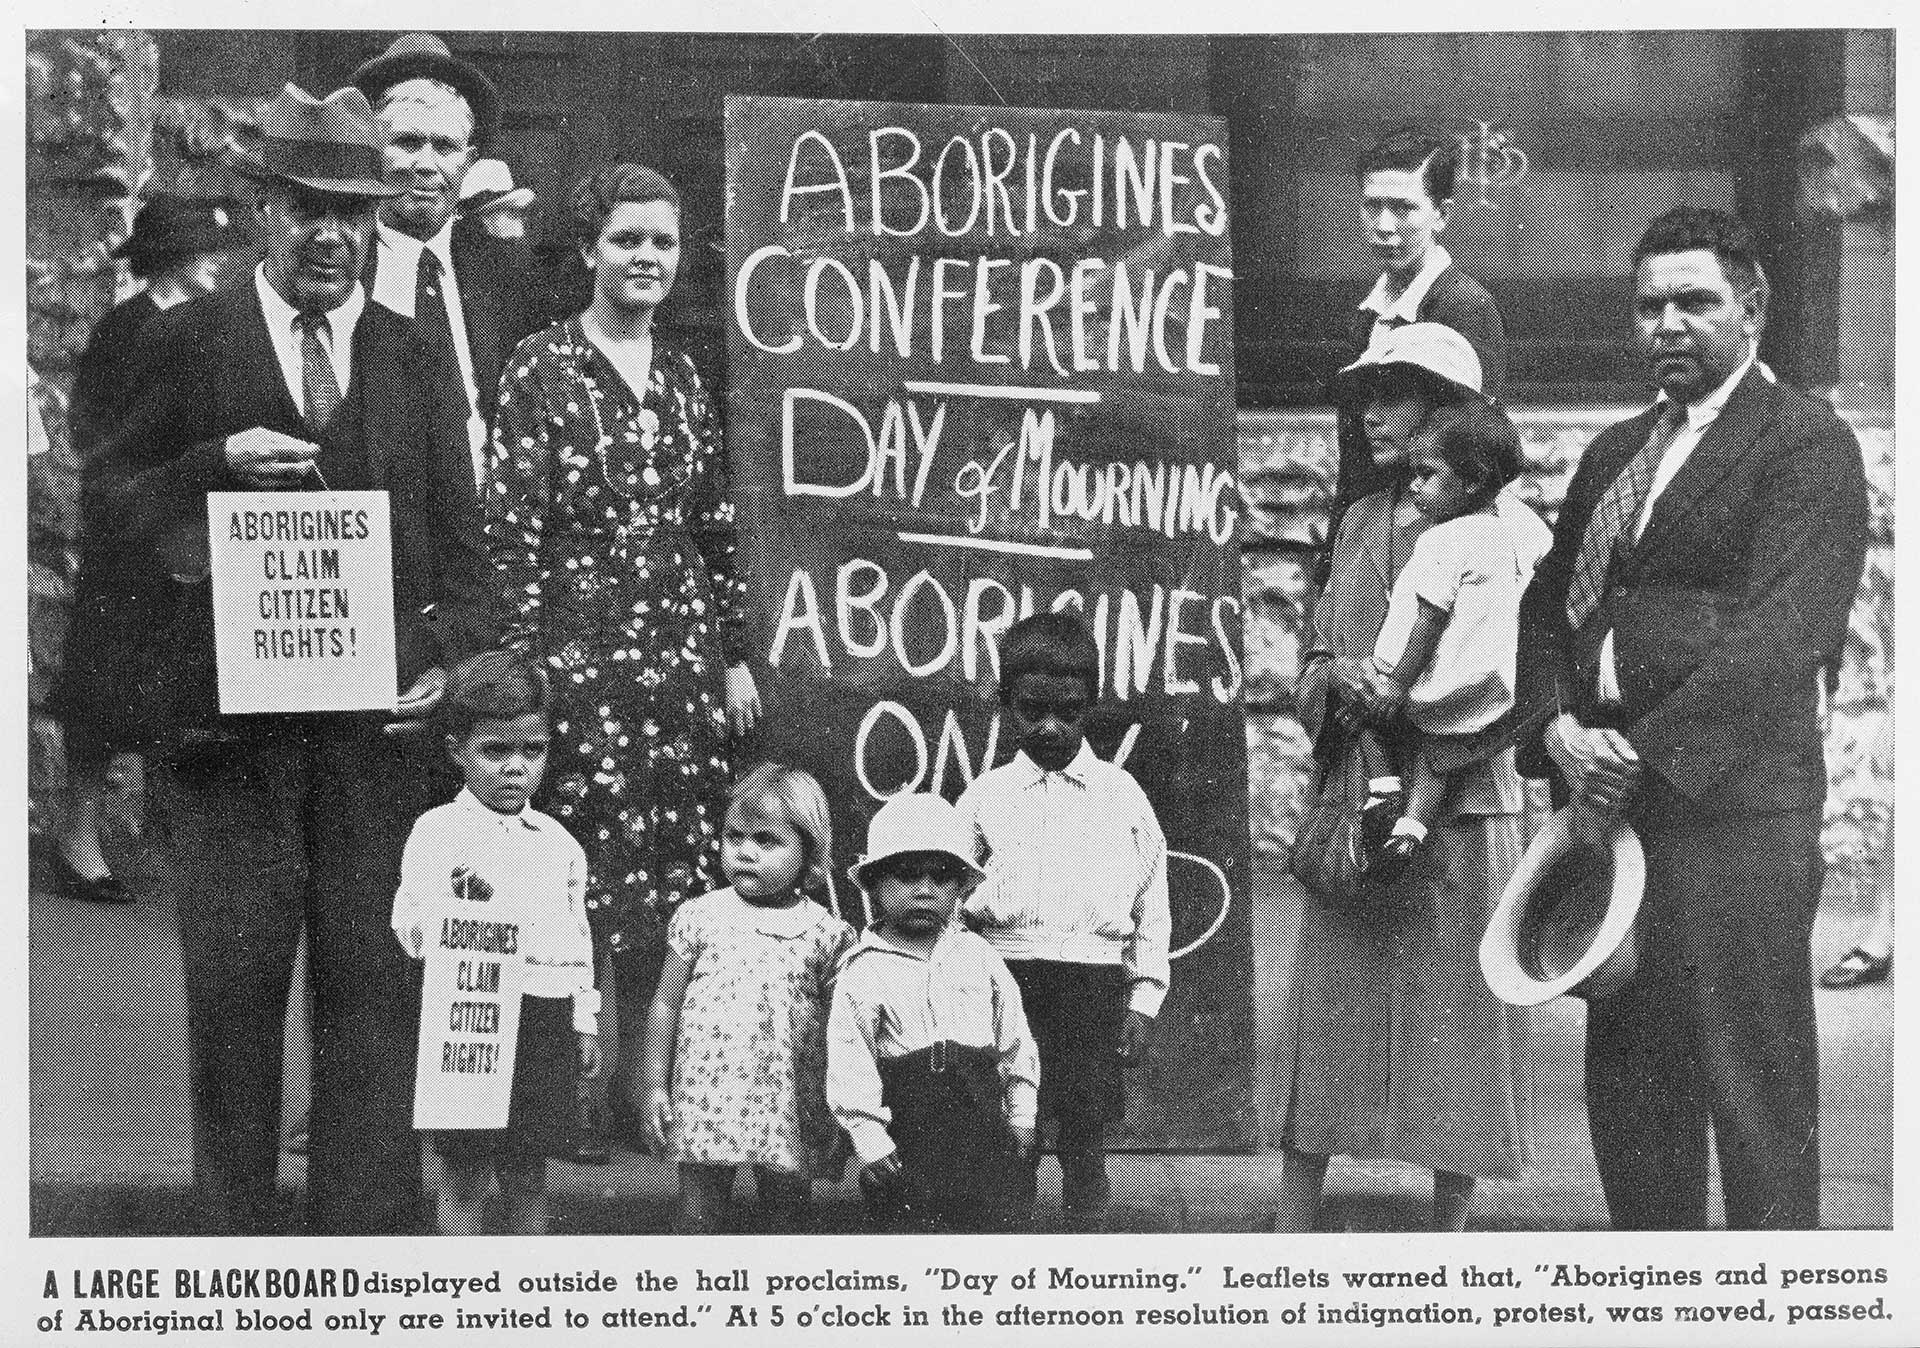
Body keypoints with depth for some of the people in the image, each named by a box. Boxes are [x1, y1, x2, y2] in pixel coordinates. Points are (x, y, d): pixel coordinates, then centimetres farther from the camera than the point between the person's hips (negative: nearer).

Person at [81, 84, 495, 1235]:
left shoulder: (412, 359, 12)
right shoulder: (191, 341, 6)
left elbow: (461, 545, 12)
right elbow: (109, 507, 3)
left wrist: (452, 653, -5)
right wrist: (222, 465, -13)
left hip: (379, 711, 2)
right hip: (226, 709, -1)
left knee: (375, 981, 2)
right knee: (235, 978, 4)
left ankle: (370, 1229, 9)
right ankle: (238, 1219, 15)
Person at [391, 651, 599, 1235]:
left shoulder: (558, 841, 13)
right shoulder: (439, 830, -3)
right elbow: (412, 924, -12)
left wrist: (585, 1020, 16)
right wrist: (456, 908, -33)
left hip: (548, 1019, 5)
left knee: (529, 1175, 11)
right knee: (464, 1176, 1)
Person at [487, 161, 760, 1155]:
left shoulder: (682, 377, 13)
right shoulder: (541, 367, -4)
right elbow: (509, 525, -8)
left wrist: (734, 654, 13)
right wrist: (525, 660, -13)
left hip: (681, 652, 5)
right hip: (581, 651, -5)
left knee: (678, 873, 5)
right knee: (589, 873, -5)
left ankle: (645, 1080, 15)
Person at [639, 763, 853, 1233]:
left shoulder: (826, 933, 0)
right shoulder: (700, 917, 2)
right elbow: (666, 1004, 7)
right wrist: (656, 1085, 4)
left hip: (791, 1109, 0)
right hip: (707, 1100, 0)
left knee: (789, 1219, 7)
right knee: (698, 1219, 1)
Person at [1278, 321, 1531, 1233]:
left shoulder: (1501, 522, -2)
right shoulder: (1359, 522, 16)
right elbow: (1313, 654, 15)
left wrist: (1403, 699, -19)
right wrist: (1339, 679, -9)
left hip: (1460, 804, -5)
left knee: (1457, 1013, 1)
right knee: (1324, 1012, 2)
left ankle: (1448, 1235, 10)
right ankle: (1292, 1227, 7)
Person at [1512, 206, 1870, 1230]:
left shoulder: (1808, 444, -3)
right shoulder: (1614, 453, 21)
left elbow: (1779, 636, -14)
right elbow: (1547, 607, 17)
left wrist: (1644, 757, -17)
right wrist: (1558, 731, -2)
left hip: (1732, 802, -7)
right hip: (1613, 800, 7)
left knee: (1755, 1096, -4)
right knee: (1629, 1088, 11)